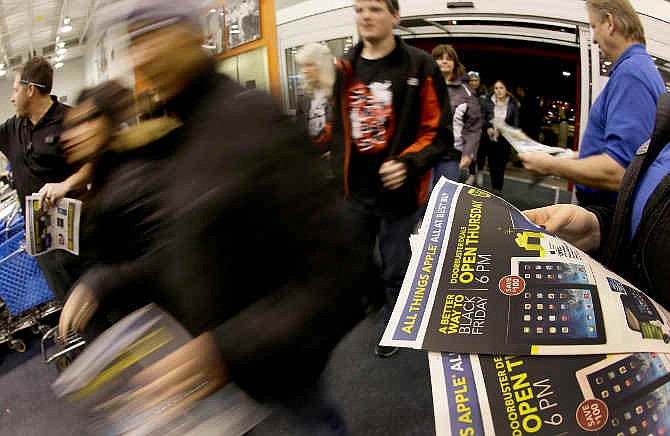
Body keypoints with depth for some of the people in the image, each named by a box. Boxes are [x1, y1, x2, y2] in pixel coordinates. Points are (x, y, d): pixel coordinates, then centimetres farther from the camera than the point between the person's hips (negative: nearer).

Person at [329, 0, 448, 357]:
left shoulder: (419, 67, -9)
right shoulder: (345, 69, 5)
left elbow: (437, 132, -10)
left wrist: (408, 164, -24)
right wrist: (340, 172, 14)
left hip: (398, 190, -4)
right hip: (356, 191, 5)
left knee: (395, 270, 9)